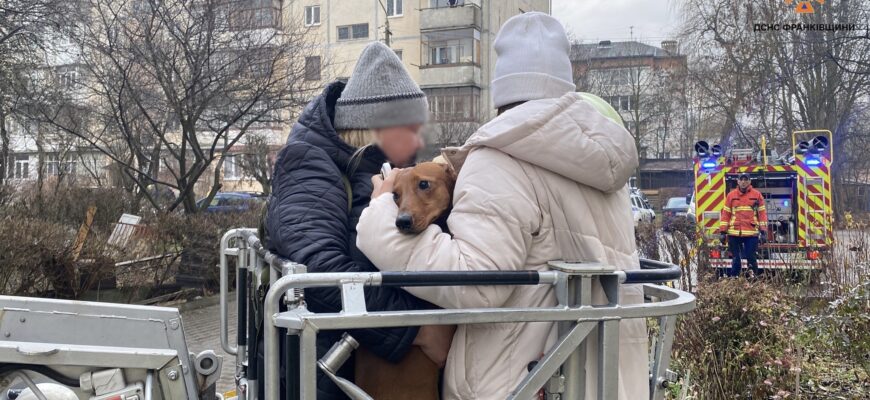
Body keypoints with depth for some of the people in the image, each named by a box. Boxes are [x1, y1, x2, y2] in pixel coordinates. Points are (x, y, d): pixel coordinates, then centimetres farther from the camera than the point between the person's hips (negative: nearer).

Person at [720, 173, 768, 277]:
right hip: (734, 233, 1)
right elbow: (725, 214, 7)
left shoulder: (757, 195, 5)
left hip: (751, 233, -1)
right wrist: (723, 231, 3)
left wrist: (763, 231, -1)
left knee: (751, 258, 0)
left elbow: (762, 213, 5)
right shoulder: (731, 195, 7)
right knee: (735, 259, 7)